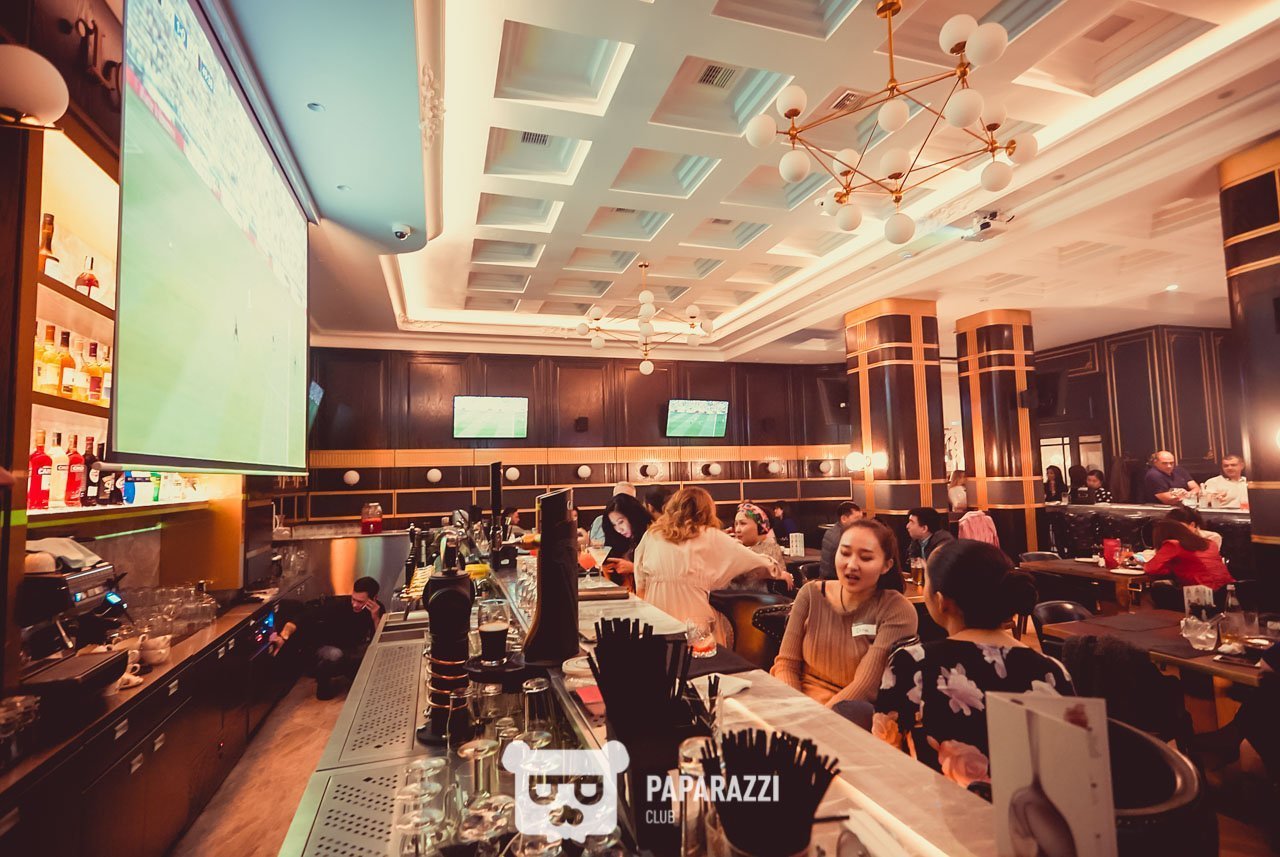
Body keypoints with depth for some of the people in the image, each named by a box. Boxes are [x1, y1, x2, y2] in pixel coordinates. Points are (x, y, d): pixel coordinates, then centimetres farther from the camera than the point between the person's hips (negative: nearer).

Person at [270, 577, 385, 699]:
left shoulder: (378, 608, -17)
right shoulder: (338, 604, -28)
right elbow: (305, 615, -36)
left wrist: (376, 618, -36)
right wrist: (283, 636, -51)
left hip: (353, 650, 3)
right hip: (327, 647, -3)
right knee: (334, 655, -38)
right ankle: (323, 683, -5)